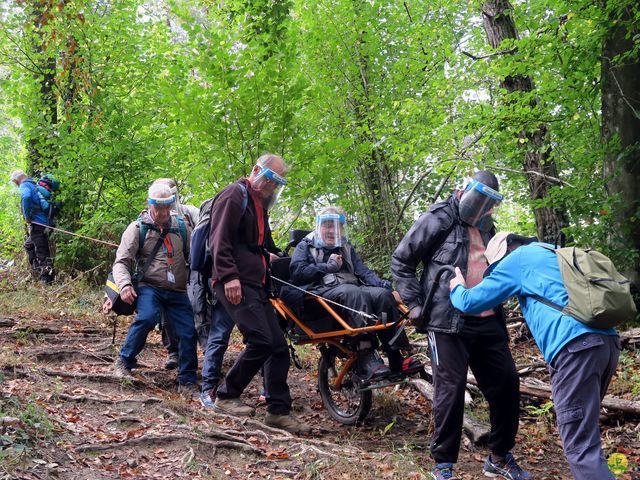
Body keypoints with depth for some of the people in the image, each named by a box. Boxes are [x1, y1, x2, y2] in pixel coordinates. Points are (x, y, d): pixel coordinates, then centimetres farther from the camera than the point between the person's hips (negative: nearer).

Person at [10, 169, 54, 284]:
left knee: (41, 251, -7)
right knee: (28, 244, 24)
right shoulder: (34, 185, 20)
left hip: (36, 222, -9)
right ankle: (37, 269, 23)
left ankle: (46, 277, -6)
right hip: (45, 222, 9)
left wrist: (27, 216, -21)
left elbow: (26, 197, -30)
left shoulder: (24, 185, -7)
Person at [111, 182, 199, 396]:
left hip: (177, 291, 4)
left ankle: (187, 381, 6)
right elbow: (121, 261, -1)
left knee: (188, 332, -9)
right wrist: (124, 285, -20)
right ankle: (124, 362, -11)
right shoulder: (138, 227, 2)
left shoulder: (180, 226, 12)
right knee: (147, 317, -31)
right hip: (150, 287, -3)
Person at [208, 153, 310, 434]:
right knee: (261, 341, -19)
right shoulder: (235, 194, -5)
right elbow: (219, 240, -15)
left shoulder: (260, 204, 24)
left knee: (279, 346, 3)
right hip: (236, 284, -10)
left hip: (257, 286, 10)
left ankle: (279, 411, 8)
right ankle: (226, 397, -3)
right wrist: (229, 276, -23)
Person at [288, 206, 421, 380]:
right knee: (353, 292, -37)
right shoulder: (306, 246, 19)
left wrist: (385, 285, -3)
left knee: (382, 294, -27)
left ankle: (396, 358, -33)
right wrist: (327, 267, 1)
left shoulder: (346, 248, 30)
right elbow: (297, 272, 1)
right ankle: (366, 356, -46)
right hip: (322, 291, -4)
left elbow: (364, 271, 16)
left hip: (353, 290, 5)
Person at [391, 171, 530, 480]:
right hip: (448, 322, -7)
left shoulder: (486, 227, 18)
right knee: (450, 390, -5)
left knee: (506, 385, 8)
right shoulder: (439, 220, -2)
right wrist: (414, 304, -6)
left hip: (487, 322, 7)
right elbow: (401, 260, -1)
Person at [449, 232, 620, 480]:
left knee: (581, 447, -9)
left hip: (577, 346, -8)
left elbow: (471, 301, 12)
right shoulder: (553, 254, 32)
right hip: (606, 340, 8)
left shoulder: (519, 258, 11)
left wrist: (457, 289, 34)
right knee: (584, 426, 19)